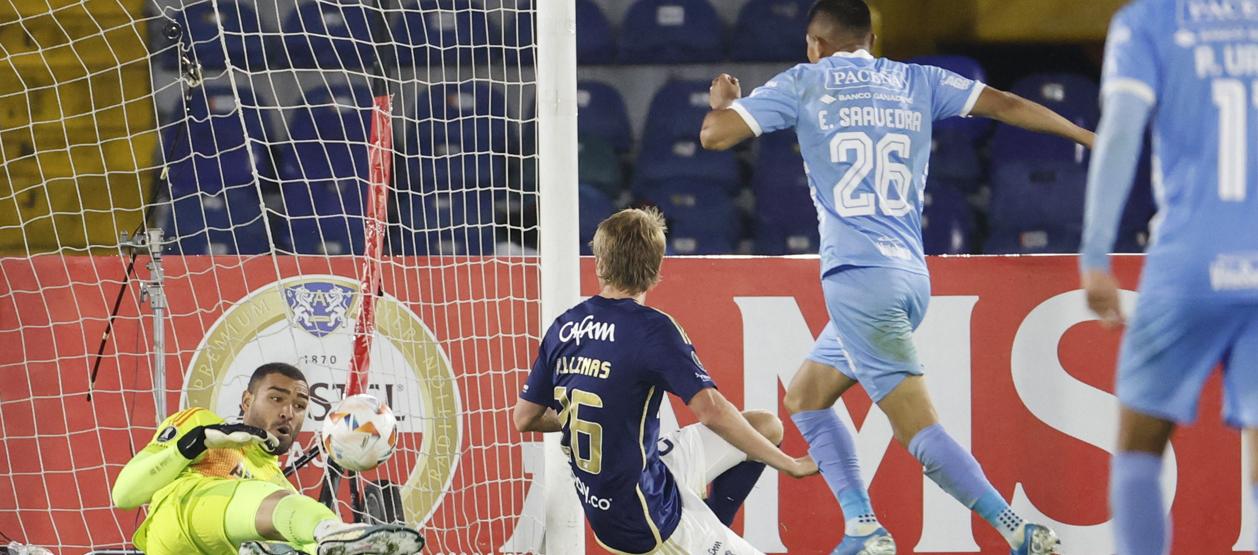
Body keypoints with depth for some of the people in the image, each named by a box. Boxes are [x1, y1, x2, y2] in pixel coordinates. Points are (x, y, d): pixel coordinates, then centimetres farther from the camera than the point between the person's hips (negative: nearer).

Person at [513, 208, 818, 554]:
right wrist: (787, 464, -19)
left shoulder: (563, 327, 2)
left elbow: (524, 419, 10)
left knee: (767, 425, 18)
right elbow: (712, 411, -28)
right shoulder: (652, 329, -18)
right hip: (644, 517, -8)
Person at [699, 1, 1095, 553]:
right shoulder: (916, 82, 15)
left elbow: (714, 134, 3)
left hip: (858, 275, -6)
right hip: (910, 275, 6)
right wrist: (1090, 137, 18)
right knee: (805, 395, 19)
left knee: (919, 430, -8)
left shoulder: (803, 83, 5)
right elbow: (1007, 105, 11)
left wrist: (722, 101, 26)